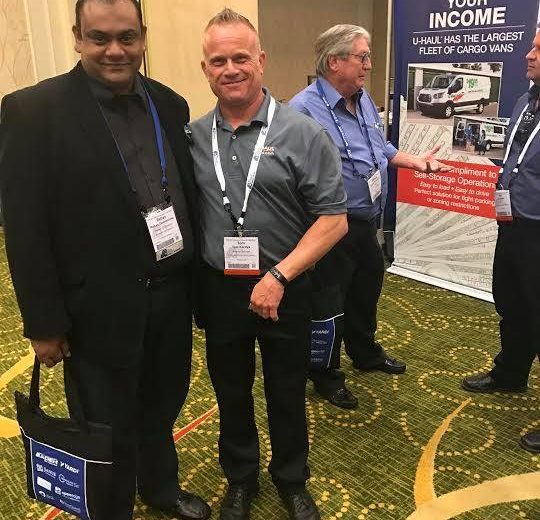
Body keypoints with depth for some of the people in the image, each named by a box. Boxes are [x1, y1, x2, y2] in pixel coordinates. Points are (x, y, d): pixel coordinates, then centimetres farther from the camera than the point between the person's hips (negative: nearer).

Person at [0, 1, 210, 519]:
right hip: (99, 310, -5)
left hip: (171, 296, 5)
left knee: (161, 410, 24)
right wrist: (44, 322, -12)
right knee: (108, 434, 14)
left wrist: (196, 276, 8)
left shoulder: (169, 104, 4)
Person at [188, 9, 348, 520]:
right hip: (217, 290, 3)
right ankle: (240, 478, 45)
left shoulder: (303, 134, -10)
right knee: (231, 393, 19)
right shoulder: (192, 137, 0)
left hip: (284, 291, -2)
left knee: (287, 394, 16)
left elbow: (334, 219, -11)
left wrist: (279, 276, -18)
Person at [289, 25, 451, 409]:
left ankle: (366, 352, 48)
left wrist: (414, 161, 15)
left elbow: (380, 147, 23)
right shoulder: (305, 109, -21)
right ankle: (326, 375, 28)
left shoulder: (364, 100, 9)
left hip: (367, 222, 9)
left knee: (367, 290, 25)